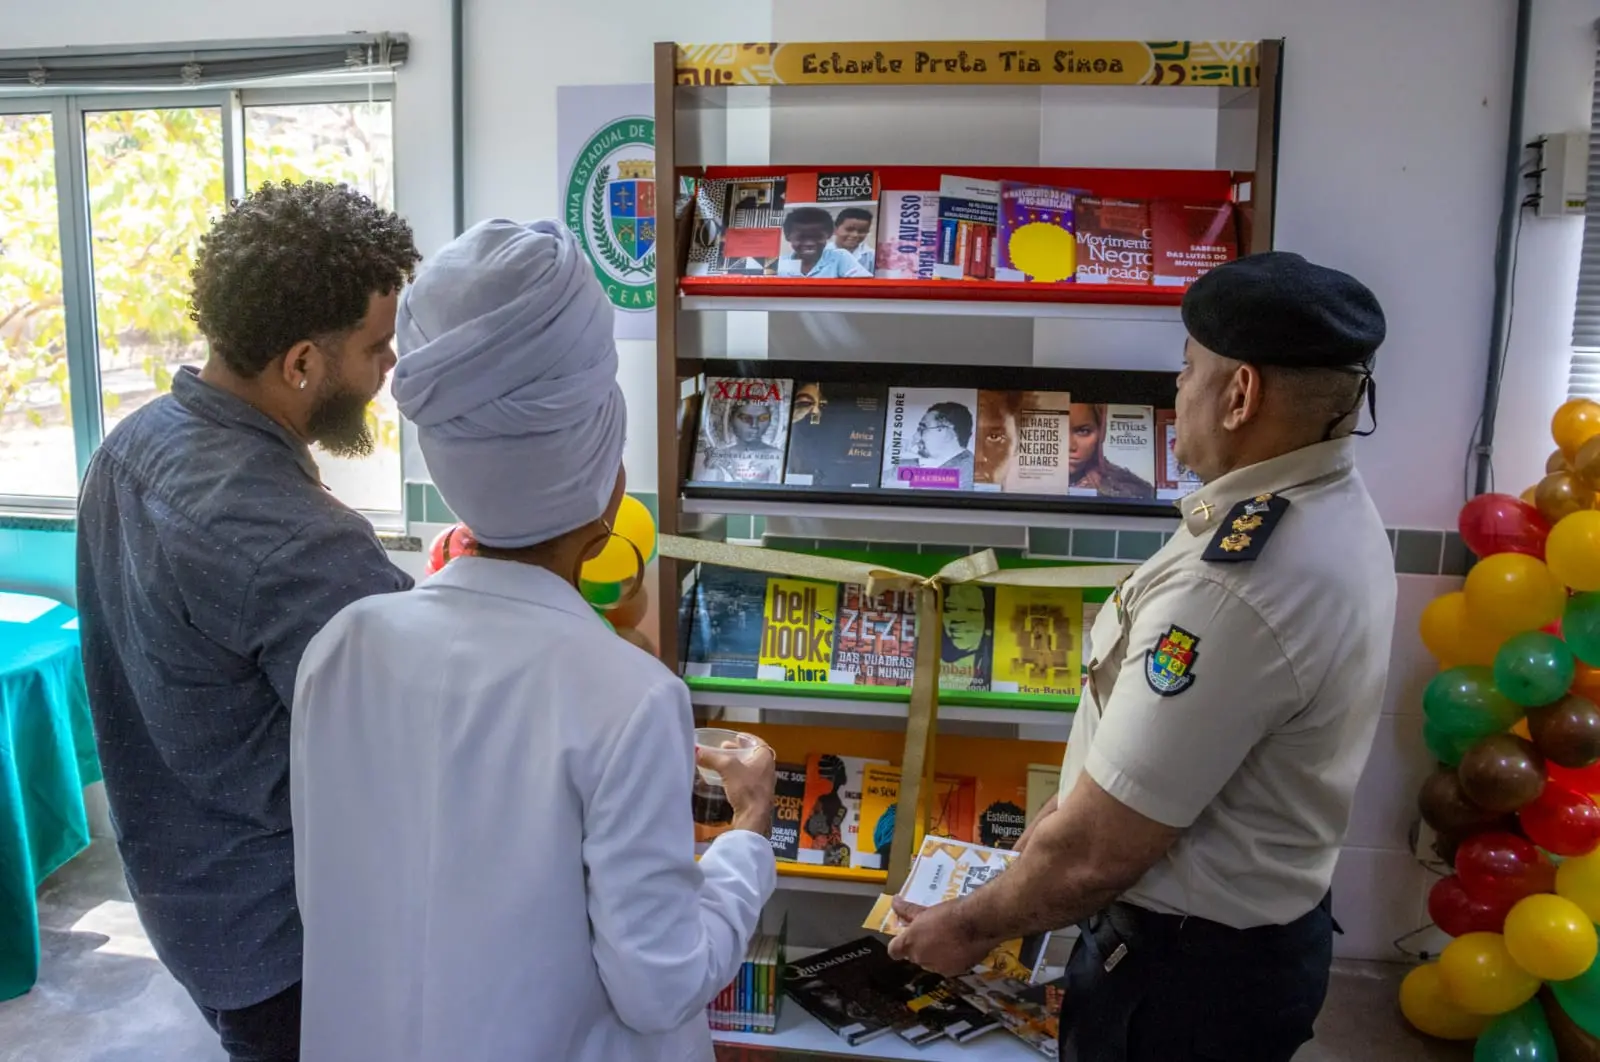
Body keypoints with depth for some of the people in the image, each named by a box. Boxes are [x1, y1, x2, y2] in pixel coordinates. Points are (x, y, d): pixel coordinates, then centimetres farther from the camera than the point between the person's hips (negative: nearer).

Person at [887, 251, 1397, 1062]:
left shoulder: (1231, 590, -35)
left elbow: (1096, 853, -28)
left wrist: (973, 925, -12)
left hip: (1189, 966, -8)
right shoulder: (1337, 509, -3)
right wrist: (1076, 803, 12)